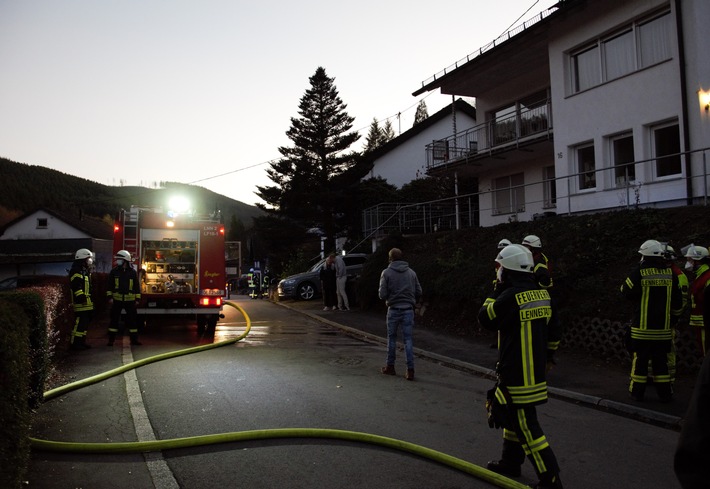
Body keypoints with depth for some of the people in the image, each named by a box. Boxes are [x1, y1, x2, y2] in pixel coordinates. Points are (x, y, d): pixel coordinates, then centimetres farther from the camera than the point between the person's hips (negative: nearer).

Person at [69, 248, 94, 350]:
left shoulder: (85, 271, 20)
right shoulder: (76, 271, -13)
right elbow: (76, 287, -21)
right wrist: (81, 297, -24)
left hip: (87, 303, 11)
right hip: (81, 303, -11)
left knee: (85, 322, 14)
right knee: (79, 323, -10)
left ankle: (82, 341, 21)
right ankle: (74, 343, -5)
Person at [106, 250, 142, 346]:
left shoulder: (132, 272, 2)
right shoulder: (114, 271, 2)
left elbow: (137, 286, 6)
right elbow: (109, 285, 4)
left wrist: (137, 299, 3)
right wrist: (110, 297, -4)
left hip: (130, 300, 0)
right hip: (117, 300, 0)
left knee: (132, 320, 4)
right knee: (114, 319, 3)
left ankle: (134, 339, 13)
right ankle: (111, 339, 11)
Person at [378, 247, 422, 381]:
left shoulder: (387, 272, -5)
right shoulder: (411, 272, 5)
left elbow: (382, 294, -8)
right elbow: (419, 292, 5)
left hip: (393, 309, -2)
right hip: (408, 310, 2)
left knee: (392, 338, 12)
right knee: (408, 340, 3)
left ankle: (390, 367, 21)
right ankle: (410, 370, -1)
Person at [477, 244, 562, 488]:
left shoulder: (510, 297, -22)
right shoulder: (541, 293, 4)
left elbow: (485, 318, -9)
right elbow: (549, 328, 14)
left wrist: (497, 292, -2)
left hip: (517, 374, -9)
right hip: (535, 368, 9)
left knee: (526, 426, -1)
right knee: (513, 416, 23)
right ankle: (510, 462, 37)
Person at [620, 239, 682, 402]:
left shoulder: (639, 272, -11)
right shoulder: (670, 273, 2)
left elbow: (626, 291, -4)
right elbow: (677, 300, 9)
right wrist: (674, 317, 22)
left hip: (642, 327, -3)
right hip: (663, 327, 3)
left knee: (640, 359, 5)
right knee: (661, 360, 12)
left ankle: (637, 391, 11)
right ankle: (665, 393, 16)